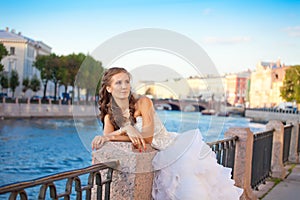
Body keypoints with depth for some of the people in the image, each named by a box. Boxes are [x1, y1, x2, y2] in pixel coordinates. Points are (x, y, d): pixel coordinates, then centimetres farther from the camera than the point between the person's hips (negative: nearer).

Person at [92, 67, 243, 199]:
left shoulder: (143, 102, -4)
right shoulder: (109, 117, 7)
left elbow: (147, 136, -14)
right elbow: (107, 136, -11)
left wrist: (109, 137, -19)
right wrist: (127, 130, -27)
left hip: (178, 148, -2)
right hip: (161, 160, 2)